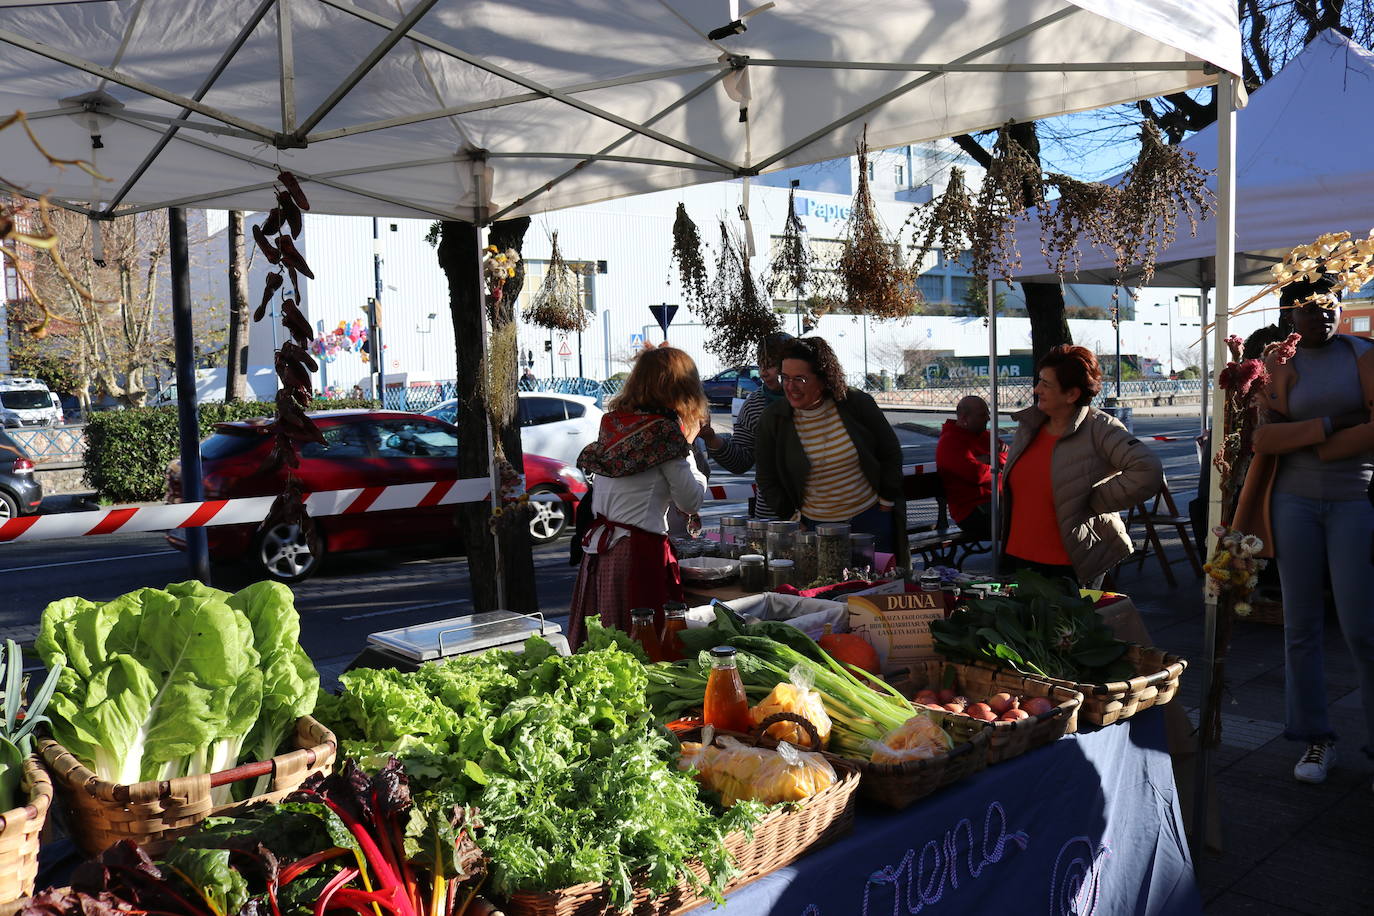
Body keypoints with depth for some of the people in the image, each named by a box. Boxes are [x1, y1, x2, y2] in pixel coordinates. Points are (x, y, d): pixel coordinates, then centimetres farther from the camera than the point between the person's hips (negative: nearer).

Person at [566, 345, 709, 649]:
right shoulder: (665, 431, -11)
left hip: (597, 547, 7)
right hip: (638, 550, -7)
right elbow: (691, 501, -3)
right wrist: (687, 447, 8)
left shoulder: (612, 422, 8)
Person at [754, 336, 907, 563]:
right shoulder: (773, 419, -6)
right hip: (814, 526, 0)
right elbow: (768, 482, 3)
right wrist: (794, 521, -3)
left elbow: (891, 454, 5)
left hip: (871, 519, 1)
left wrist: (886, 504, 2)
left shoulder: (857, 404, -7)